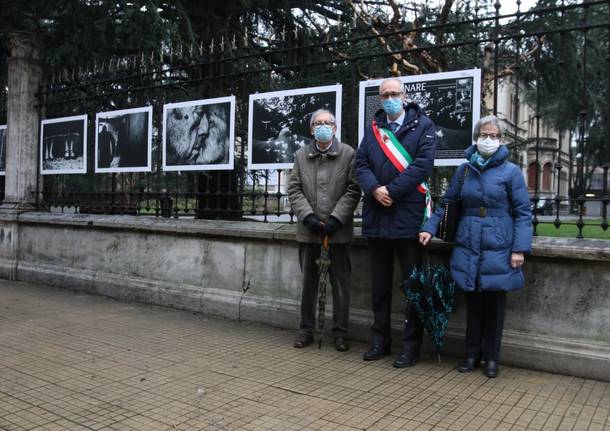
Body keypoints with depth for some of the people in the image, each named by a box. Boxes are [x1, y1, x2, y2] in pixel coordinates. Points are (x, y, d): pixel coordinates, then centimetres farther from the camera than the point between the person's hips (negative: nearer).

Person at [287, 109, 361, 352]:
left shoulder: (348, 154, 1)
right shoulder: (301, 156, 9)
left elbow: (353, 190, -4)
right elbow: (294, 190, 4)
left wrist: (336, 218, -13)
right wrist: (307, 216, -10)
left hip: (338, 231, -2)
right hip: (308, 231, 3)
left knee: (340, 283, 5)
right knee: (308, 282, 11)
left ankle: (340, 332, 17)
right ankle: (306, 330, 23)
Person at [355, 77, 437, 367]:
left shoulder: (423, 125, 2)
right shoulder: (373, 129, 15)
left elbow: (422, 164, -11)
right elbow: (361, 164, 6)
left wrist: (391, 191, -16)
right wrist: (374, 189, -13)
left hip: (408, 216, -4)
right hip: (376, 217, 5)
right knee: (380, 283, 13)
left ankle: (411, 345, 14)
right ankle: (380, 340, 25)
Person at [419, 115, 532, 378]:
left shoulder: (510, 171, -2)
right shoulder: (464, 170, 8)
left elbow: (523, 213, -3)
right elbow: (447, 202, 11)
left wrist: (520, 249, -10)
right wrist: (430, 228, -2)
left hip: (498, 249, -2)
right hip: (468, 247, 3)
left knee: (494, 304, 7)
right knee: (473, 302, 10)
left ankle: (491, 358, 21)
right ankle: (472, 354, 23)